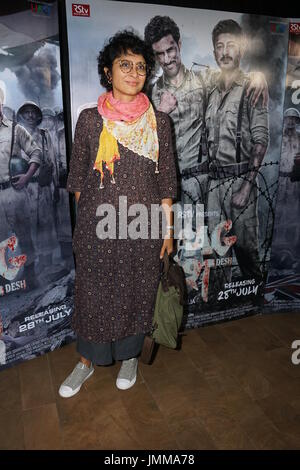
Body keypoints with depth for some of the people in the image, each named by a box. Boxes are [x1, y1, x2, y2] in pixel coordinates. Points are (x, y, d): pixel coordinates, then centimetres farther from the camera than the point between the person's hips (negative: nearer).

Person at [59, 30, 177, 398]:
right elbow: (78, 177, 4)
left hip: (143, 226, 1)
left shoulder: (158, 121, 1)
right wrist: (84, 222, 5)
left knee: (137, 293, 13)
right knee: (93, 293, 11)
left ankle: (129, 356, 39)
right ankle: (87, 360, 35)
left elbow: (165, 179, 2)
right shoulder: (89, 119, -1)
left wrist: (167, 227, 1)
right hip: (97, 225, 0)